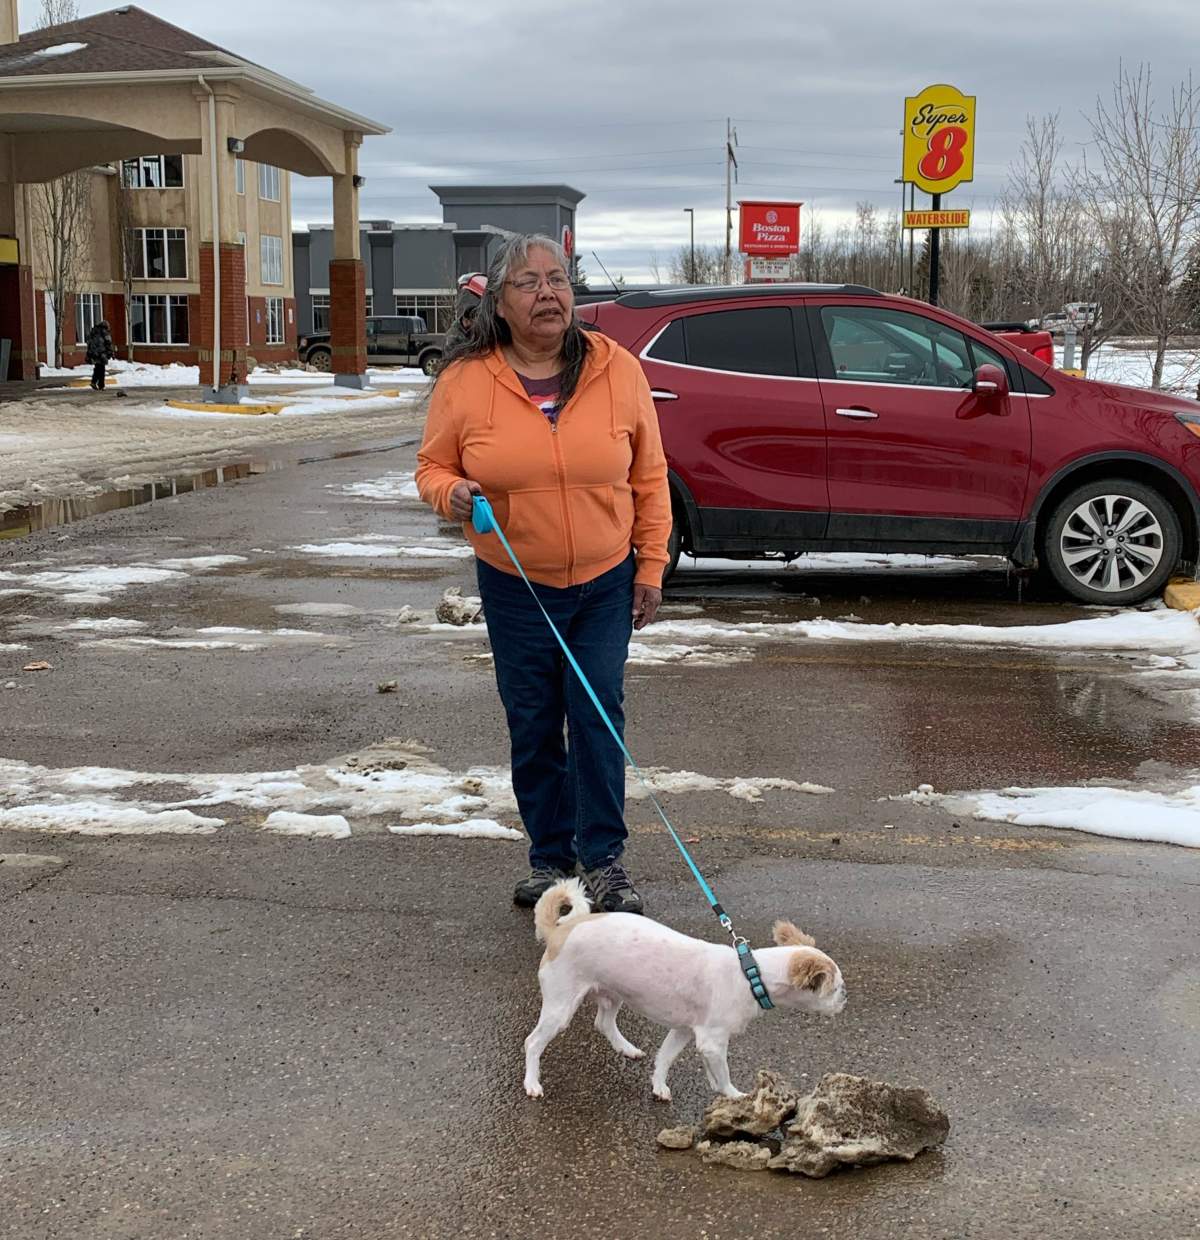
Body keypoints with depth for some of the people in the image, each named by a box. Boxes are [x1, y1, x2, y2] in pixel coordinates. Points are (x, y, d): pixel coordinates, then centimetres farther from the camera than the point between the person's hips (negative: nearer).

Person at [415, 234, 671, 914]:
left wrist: (651, 568, -1)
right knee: (533, 727, 8)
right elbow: (434, 466, 4)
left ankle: (605, 861, 9)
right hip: (515, 586, 1)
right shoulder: (465, 380, -7)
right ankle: (550, 858, 23)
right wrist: (451, 493, -20)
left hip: (606, 584, -1)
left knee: (598, 718, -3)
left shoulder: (618, 370, -6)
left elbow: (649, 478, 1)